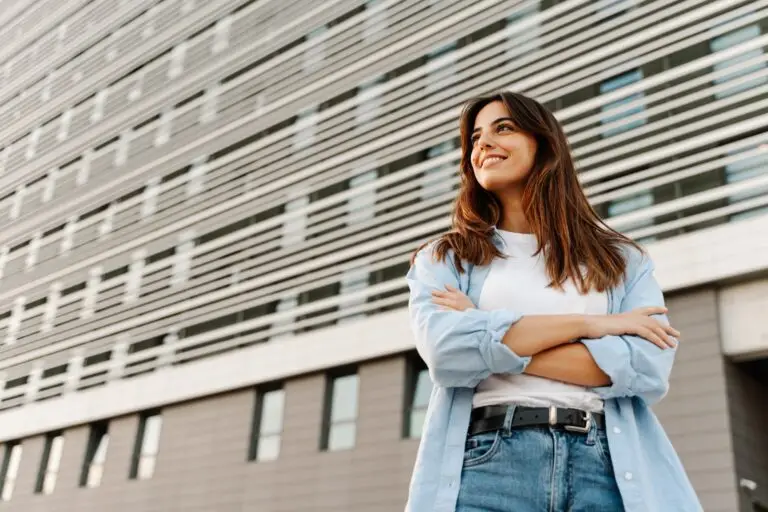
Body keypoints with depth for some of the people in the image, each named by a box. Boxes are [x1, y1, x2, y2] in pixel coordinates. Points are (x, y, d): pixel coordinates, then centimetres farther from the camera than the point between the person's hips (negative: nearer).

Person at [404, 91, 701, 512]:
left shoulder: (623, 259, 14)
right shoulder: (445, 258, 12)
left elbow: (649, 367, -3)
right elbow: (444, 350, -8)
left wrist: (488, 344, -6)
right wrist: (586, 323, -6)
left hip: (610, 468, 1)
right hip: (488, 462, 0)